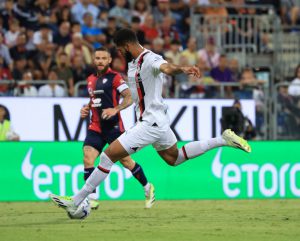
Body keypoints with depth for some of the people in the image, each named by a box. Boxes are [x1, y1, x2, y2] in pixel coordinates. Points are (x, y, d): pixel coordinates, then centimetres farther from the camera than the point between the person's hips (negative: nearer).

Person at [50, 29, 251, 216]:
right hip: (154, 120, 11)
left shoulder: (150, 60, -19)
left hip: (151, 122, -11)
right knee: (174, 158, 28)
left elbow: (166, 67, -41)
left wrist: (182, 69, -62)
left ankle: (75, 202, -11)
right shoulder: (133, 63, 11)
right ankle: (222, 140, 32)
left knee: (109, 155, -13)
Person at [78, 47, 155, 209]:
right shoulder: (91, 79, 14)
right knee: (87, 158, -14)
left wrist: (115, 109, -29)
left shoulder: (114, 77, -7)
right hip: (95, 127, 5)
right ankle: (91, 200, -12)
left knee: (125, 160, 3)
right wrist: (86, 108, 9)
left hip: (113, 127, -5)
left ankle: (148, 188, 27)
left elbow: (129, 97, -15)